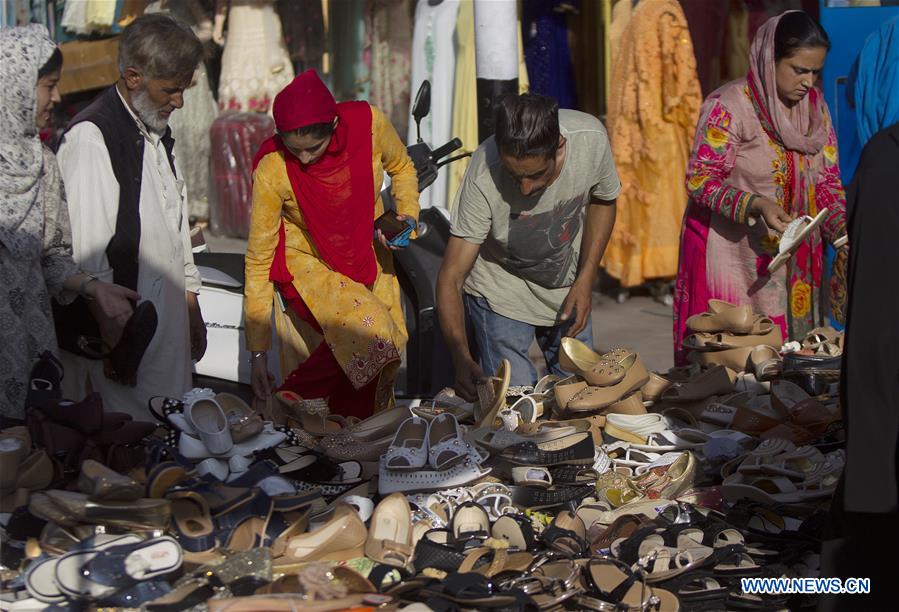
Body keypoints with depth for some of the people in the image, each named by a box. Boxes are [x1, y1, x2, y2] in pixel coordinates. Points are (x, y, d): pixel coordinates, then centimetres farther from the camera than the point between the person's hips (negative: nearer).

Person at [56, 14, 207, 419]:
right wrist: (110, 327, -19)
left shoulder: (157, 134, 15)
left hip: (168, 316, 9)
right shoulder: (90, 138, -15)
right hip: (123, 326, -9)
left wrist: (191, 308, 21)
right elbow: (87, 253, -19)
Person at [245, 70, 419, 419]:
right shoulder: (272, 171, -28)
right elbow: (259, 260, -19)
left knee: (386, 353, 1)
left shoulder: (369, 124, -23)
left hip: (368, 251, 4)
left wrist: (408, 215, -16)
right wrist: (258, 352, -18)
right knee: (373, 334, -26)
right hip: (308, 260, -4)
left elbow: (402, 168, 3)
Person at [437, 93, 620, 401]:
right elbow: (451, 277, -30)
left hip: (567, 290, 3)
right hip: (501, 292, -3)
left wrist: (585, 281, -9)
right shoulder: (483, 177, -35)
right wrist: (461, 357, -45)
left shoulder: (591, 139, -26)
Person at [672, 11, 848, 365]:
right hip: (732, 256, -6)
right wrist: (756, 206, -28)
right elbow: (700, 179, -15)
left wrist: (842, 231, -7)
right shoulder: (728, 106, -13)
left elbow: (827, 181, 10)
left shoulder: (815, 106, 7)